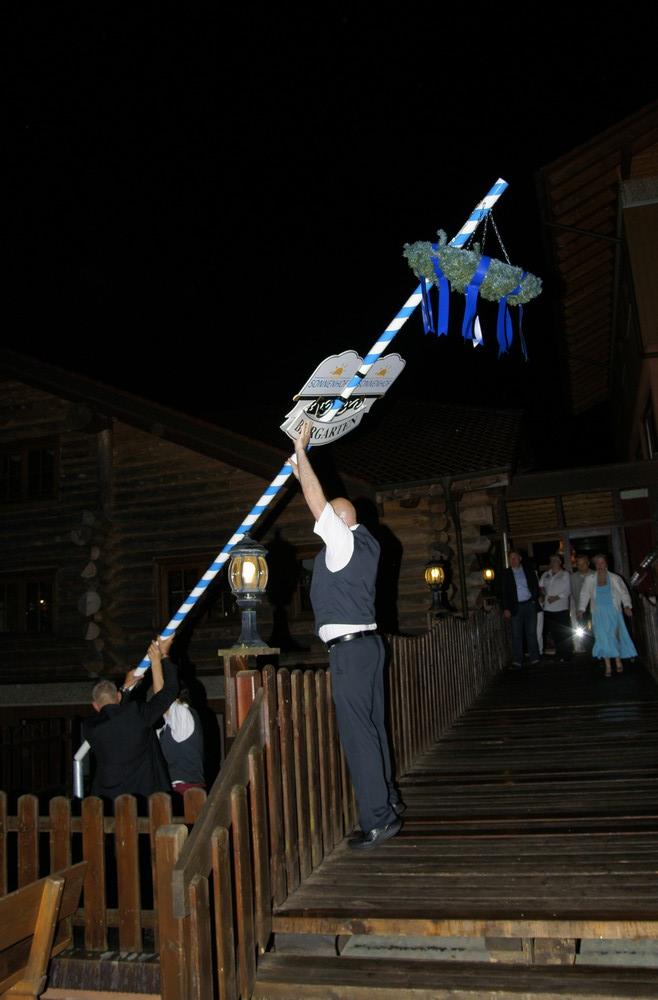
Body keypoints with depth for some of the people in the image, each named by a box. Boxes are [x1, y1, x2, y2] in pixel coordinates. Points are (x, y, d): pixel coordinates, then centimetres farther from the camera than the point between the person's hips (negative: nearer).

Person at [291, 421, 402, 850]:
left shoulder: (342, 541, -11)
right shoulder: (366, 541, 13)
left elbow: (318, 502, -13)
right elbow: (331, 505, 24)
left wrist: (301, 452, -3)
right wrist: (301, 469, 29)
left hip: (349, 647, -10)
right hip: (368, 641, 10)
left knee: (357, 731, -8)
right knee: (373, 725, 17)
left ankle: (379, 819, -6)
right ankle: (388, 799, 28)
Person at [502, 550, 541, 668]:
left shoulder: (529, 571, 8)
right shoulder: (506, 574, 4)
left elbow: (535, 587, 12)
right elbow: (504, 592, 1)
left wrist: (535, 600, -2)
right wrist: (506, 609, -6)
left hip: (530, 604, 1)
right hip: (516, 607, -1)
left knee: (532, 633, 5)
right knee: (516, 634, -3)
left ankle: (534, 658, 10)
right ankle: (517, 660, -2)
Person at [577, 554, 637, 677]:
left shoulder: (615, 578, 4)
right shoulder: (590, 580, 6)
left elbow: (624, 593, 3)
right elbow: (584, 595, 7)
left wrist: (627, 606, -11)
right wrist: (581, 609, -3)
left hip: (613, 612, -1)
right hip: (599, 614, 1)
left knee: (614, 636, -9)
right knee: (603, 638, -4)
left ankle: (618, 661, 10)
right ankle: (608, 666, 2)